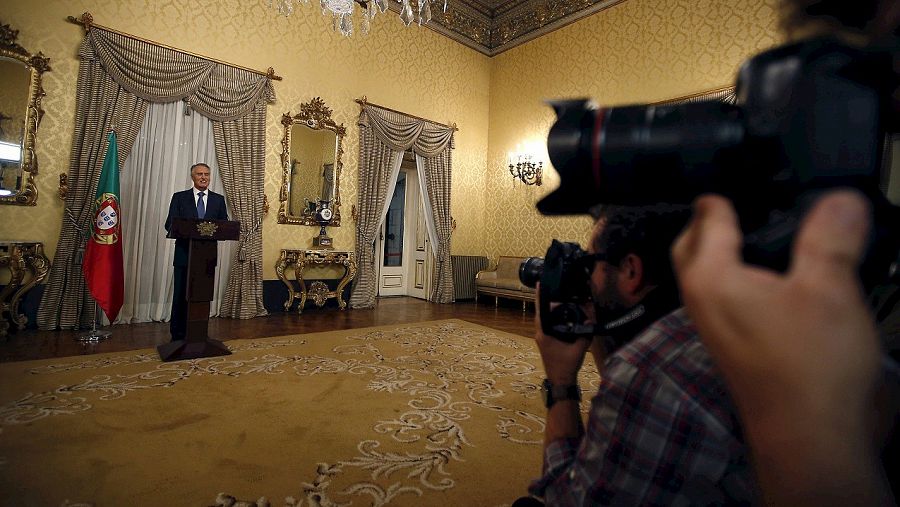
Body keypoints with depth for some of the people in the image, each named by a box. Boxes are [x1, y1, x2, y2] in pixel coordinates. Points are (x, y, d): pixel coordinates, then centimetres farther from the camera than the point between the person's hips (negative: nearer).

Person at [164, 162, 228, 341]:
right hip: (185, 254, -1)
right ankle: (178, 335, 14)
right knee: (181, 295, 3)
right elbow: (170, 224, -1)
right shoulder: (180, 197, 6)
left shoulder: (218, 199, 10)